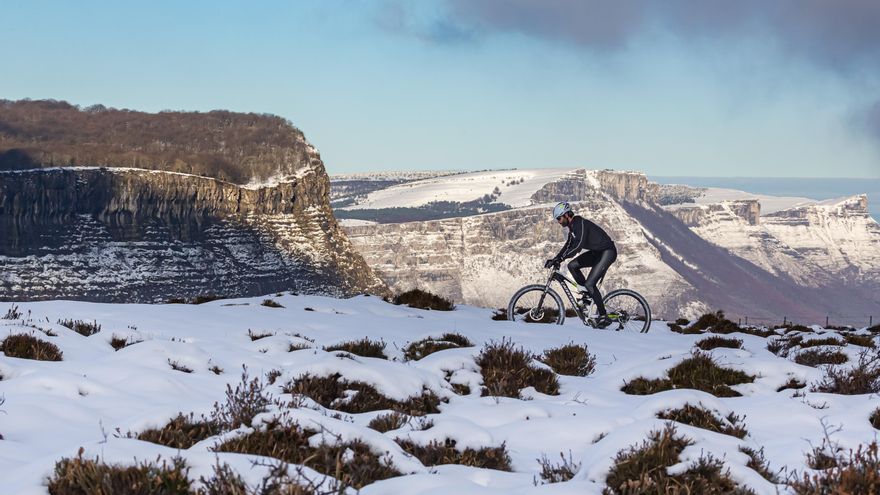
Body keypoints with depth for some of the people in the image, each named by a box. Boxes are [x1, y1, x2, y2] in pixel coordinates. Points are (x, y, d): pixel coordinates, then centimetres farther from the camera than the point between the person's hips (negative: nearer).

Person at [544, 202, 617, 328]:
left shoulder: (580, 223, -19)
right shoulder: (572, 227, 11)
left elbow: (578, 245, -30)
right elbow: (568, 246, 17)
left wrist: (559, 258, -30)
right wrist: (555, 259, 6)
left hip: (607, 252, -10)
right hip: (596, 252, 10)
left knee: (589, 284, -16)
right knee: (572, 266, 1)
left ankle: (604, 317, -10)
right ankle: (588, 295, 9)